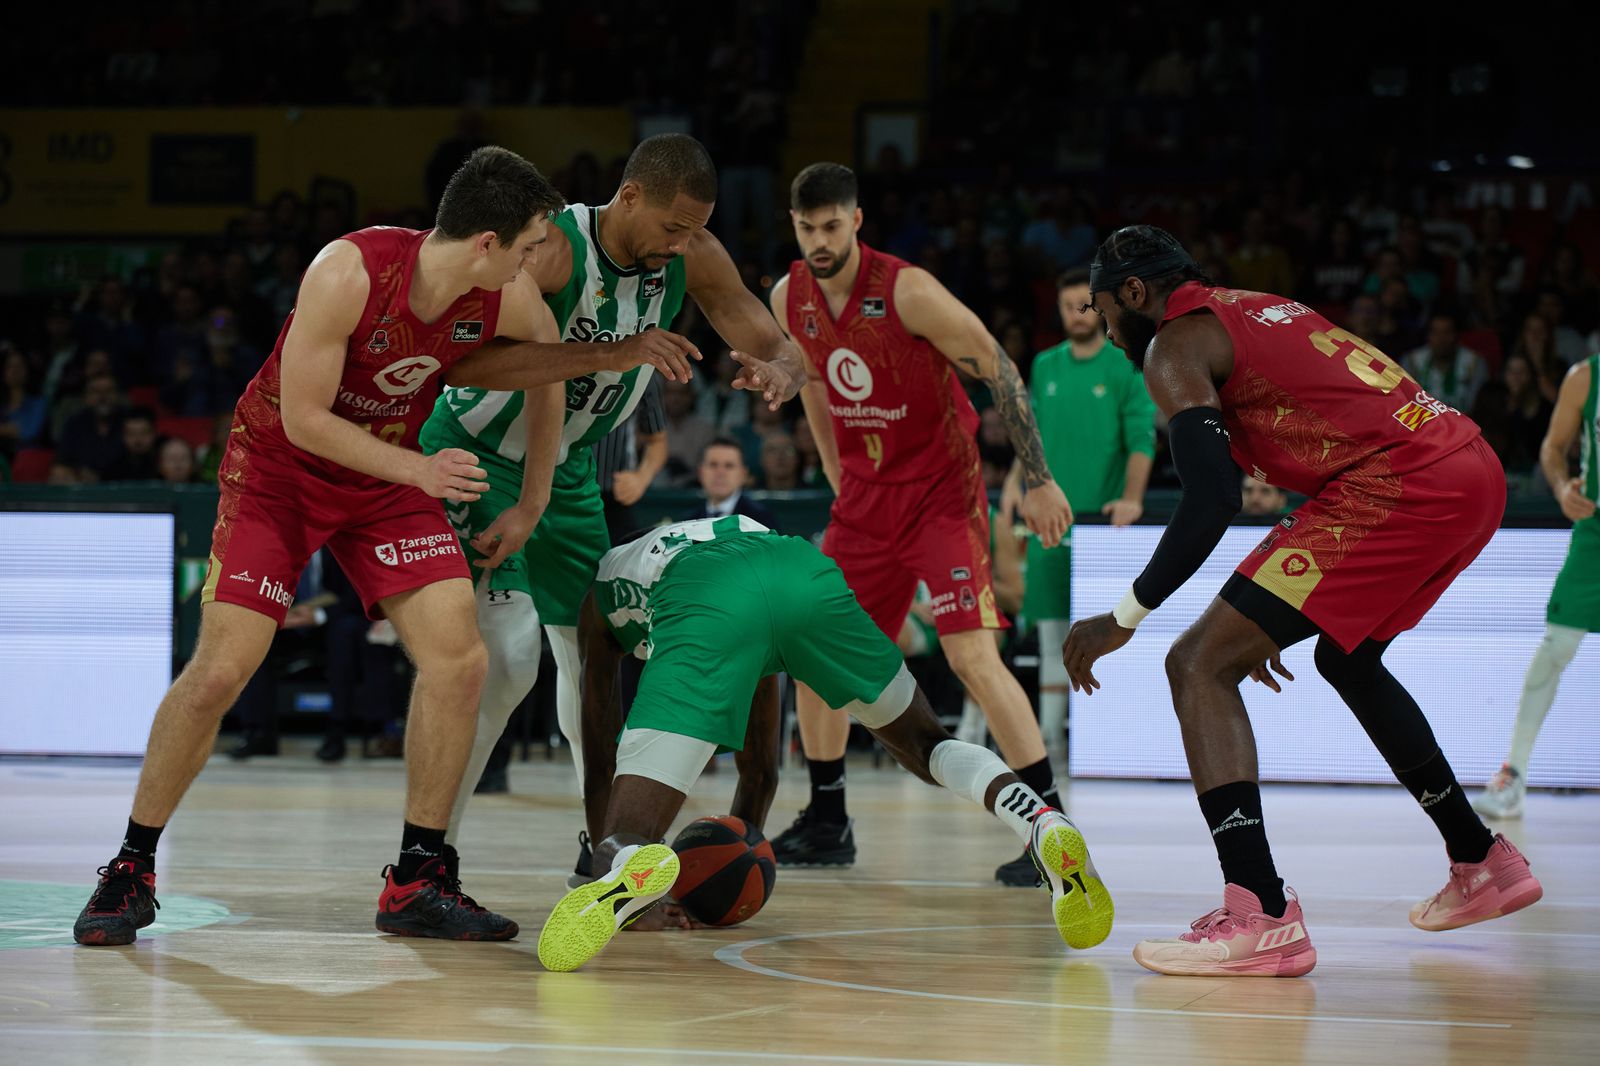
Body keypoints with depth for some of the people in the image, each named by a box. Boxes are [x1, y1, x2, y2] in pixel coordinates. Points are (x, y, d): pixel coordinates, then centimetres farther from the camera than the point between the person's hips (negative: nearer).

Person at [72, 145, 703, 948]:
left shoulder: (511, 303, -16)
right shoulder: (348, 273, -32)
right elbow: (303, 417, -25)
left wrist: (621, 355, -6)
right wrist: (418, 471, -32)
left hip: (387, 477, 5)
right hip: (279, 467, -5)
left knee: (459, 660, -11)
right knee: (219, 671, -13)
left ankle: (418, 881, 0)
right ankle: (131, 872, 5)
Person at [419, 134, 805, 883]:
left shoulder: (692, 258, -11)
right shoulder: (552, 248, -30)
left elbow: (784, 352, -7)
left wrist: (776, 373, -30)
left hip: (566, 465, 7)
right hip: (476, 455, -7)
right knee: (506, 658, -21)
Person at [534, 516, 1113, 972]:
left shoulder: (602, 578, 41)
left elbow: (600, 763, 39)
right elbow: (761, 765, 53)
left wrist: (601, 868, 49)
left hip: (707, 606, -3)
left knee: (622, 844, -8)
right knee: (923, 743, 27)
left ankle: (623, 877, -46)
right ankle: (1044, 825, 0)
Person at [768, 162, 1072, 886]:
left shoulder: (909, 292, -21)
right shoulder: (789, 300, -2)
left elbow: (999, 372, -15)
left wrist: (1038, 479, -14)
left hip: (941, 491, -7)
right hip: (865, 495, 7)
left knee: (972, 656, -19)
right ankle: (827, 825, 21)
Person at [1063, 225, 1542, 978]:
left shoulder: (1175, 345, 2)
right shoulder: (1257, 311, 29)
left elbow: (1212, 500, -12)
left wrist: (1126, 617, -4)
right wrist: (1265, 616, 38)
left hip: (1397, 487, -9)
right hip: (1478, 471, 9)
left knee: (1199, 665, -7)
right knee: (1348, 657, 34)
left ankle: (1261, 916, -21)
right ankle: (1482, 865, 42)